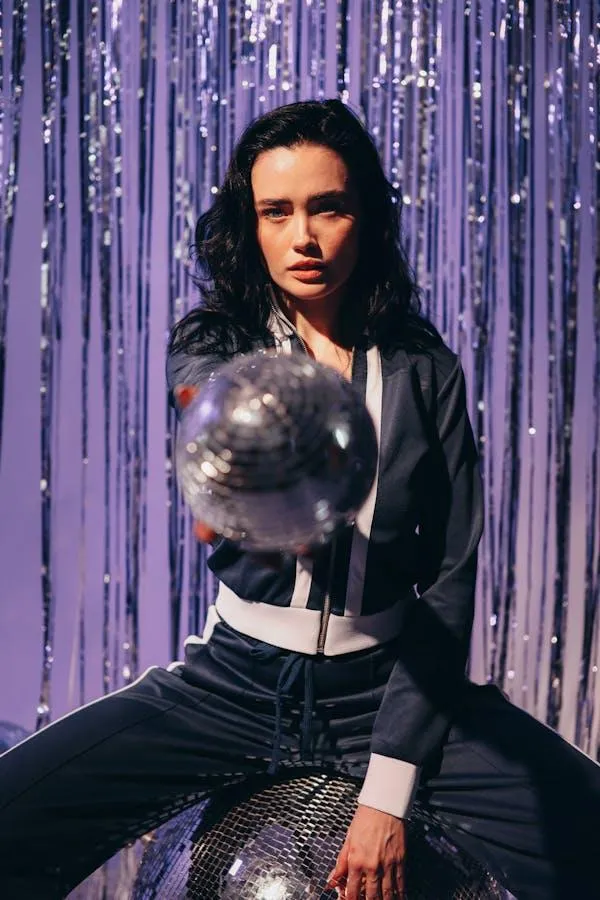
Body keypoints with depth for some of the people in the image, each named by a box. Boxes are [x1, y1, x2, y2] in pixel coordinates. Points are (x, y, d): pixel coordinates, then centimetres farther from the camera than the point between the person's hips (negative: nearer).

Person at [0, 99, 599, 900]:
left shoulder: (423, 368, -1)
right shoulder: (213, 343, -2)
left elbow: (450, 577, -3)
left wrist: (388, 791, -11)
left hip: (387, 687, 0)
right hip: (235, 683, 0)